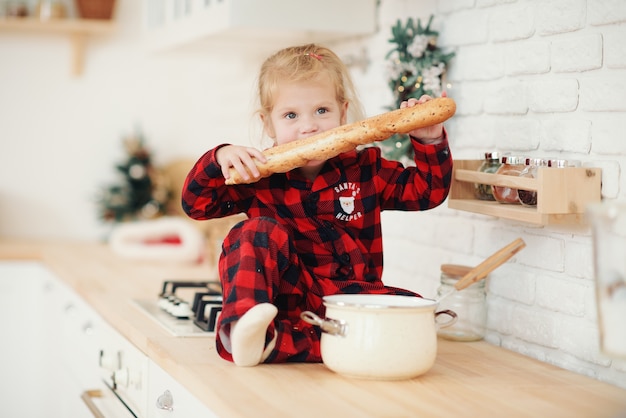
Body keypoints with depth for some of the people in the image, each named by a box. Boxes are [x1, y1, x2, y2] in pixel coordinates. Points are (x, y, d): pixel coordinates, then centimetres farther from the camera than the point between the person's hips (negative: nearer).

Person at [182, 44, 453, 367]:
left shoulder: (366, 170, 9)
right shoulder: (261, 174, 5)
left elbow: (426, 191, 11)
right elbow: (197, 204, 2)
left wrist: (430, 142, -4)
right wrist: (219, 160, -15)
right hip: (284, 297, -1)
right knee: (258, 231, -23)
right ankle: (242, 325, -47)